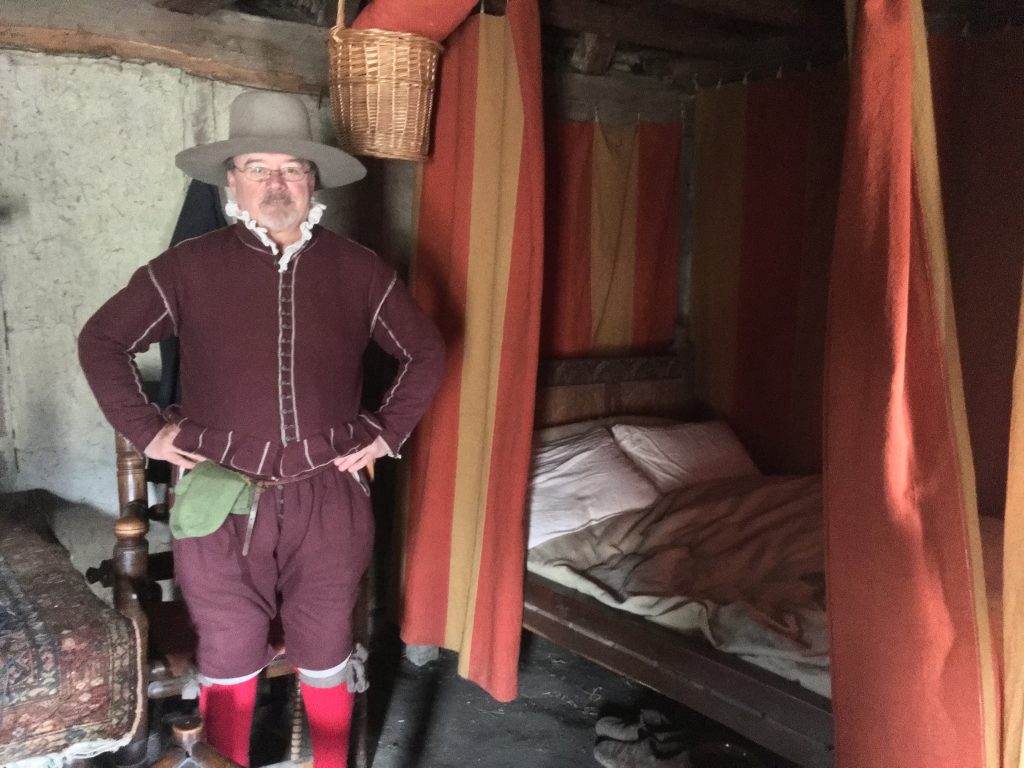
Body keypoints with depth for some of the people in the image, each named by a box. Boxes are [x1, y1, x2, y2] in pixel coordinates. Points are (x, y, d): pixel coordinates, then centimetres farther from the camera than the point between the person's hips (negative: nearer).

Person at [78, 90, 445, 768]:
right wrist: (146, 430, 1)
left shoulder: (359, 270, 2)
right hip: (222, 499, 0)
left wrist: (387, 433, 5)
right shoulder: (188, 267, -1)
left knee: (326, 657, 15)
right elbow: (102, 340, 8)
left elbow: (426, 352, 12)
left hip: (329, 497, 1)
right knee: (229, 661, 13)